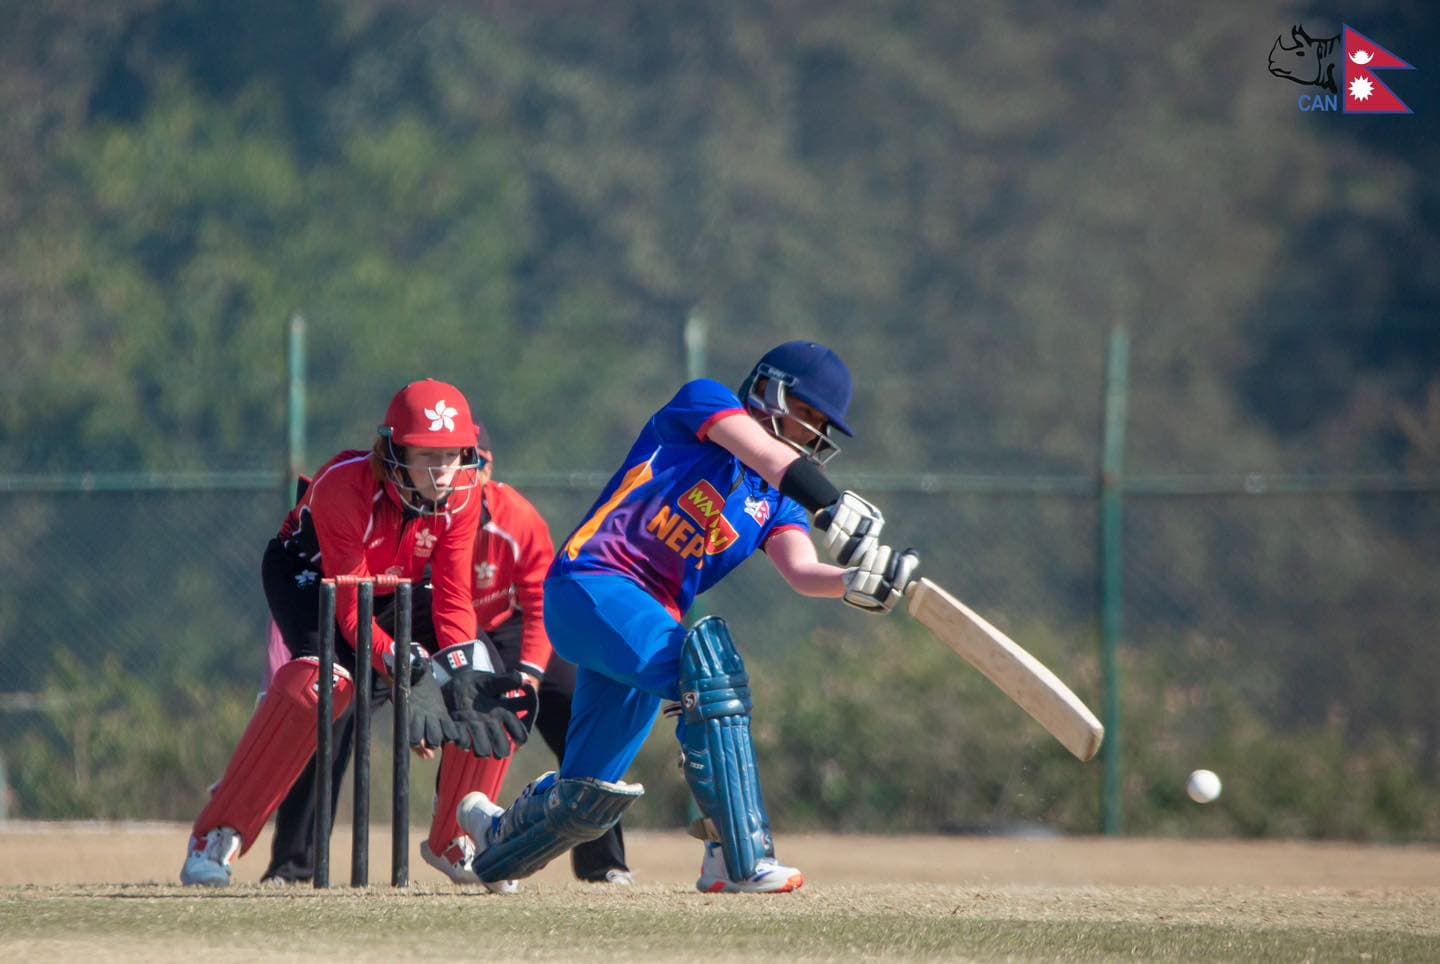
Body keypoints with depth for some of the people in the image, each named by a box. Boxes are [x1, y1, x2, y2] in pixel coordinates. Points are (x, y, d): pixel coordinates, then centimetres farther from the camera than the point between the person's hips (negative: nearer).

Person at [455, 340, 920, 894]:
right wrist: (834, 510, -32)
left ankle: (495, 836, 42)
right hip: (591, 586, -8)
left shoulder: (776, 505, 17)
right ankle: (742, 860, -38)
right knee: (707, 663, -33)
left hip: (649, 623, 8)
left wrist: (857, 581, -24)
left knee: (584, 797, 10)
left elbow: (801, 572, -2)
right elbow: (767, 457, -17)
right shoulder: (702, 403, 2)